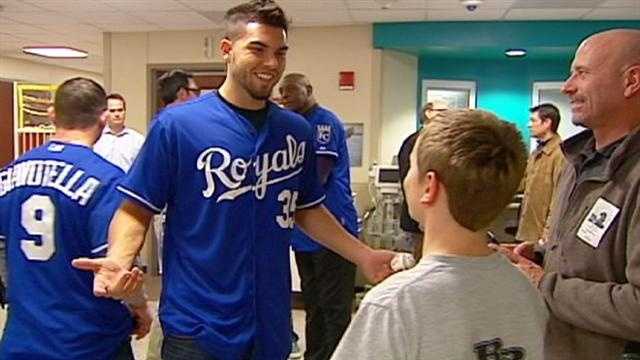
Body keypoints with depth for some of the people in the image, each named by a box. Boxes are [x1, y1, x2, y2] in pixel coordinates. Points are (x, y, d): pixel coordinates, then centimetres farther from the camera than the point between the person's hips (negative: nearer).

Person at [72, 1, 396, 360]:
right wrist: (119, 258, -27)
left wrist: (363, 255, 3)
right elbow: (137, 209, -8)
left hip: (272, 325, 5)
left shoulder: (298, 130, 2)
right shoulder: (176, 124, -11)